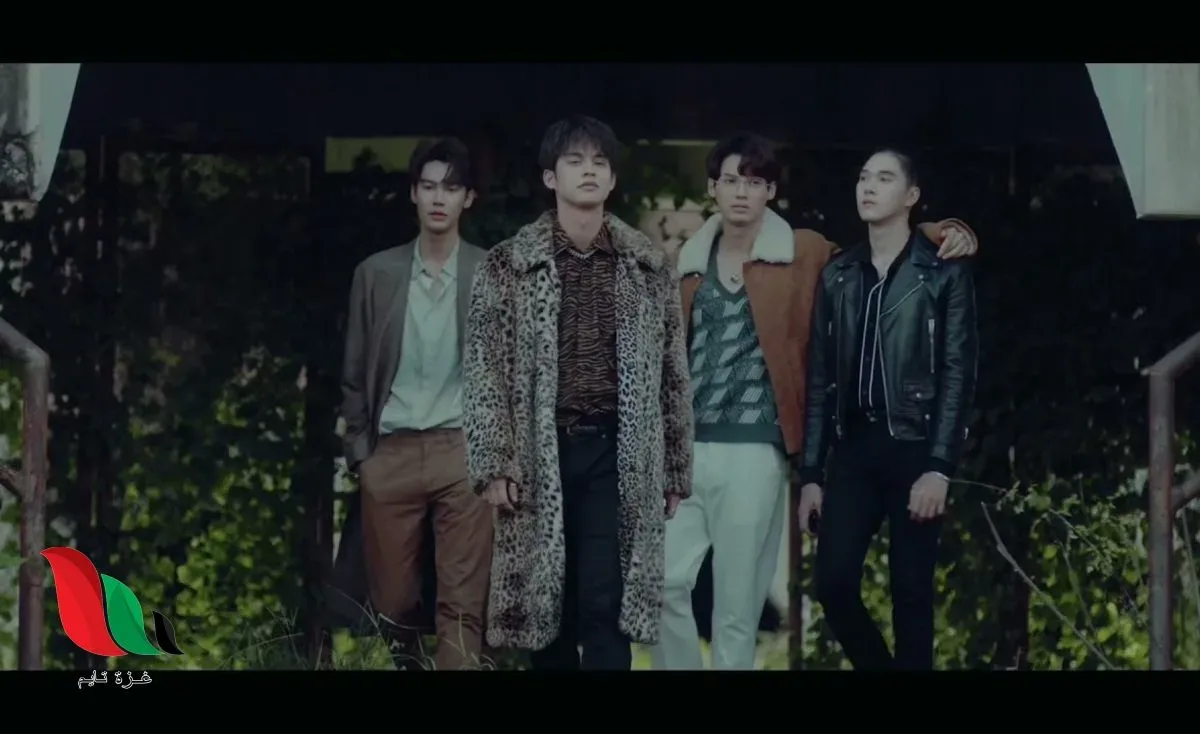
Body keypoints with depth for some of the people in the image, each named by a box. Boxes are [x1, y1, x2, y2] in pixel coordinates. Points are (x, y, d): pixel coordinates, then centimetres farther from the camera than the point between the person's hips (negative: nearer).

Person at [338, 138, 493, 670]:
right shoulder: (377, 273, 10)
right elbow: (356, 371, 12)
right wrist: (359, 450, 5)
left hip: (464, 450, -2)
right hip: (391, 451, 2)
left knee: (462, 603, -7)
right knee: (391, 600, 4)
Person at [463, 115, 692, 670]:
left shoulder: (649, 268, 8)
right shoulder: (509, 265, 3)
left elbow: (672, 375, 10)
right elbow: (485, 370, 0)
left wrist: (675, 471, 8)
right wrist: (493, 465, -7)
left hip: (618, 453, 0)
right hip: (540, 453, 0)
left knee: (605, 606, -9)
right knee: (543, 606, 4)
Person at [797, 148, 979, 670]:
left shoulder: (944, 273, 0)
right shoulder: (837, 276, 12)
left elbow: (958, 374, -5)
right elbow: (821, 378, 12)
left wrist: (939, 467, -14)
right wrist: (810, 472, 6)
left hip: (914, 449, -4)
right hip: (853, 448, 4)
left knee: (911, 595, -2)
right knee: (833, 584, -6)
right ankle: (879, 666, 16)